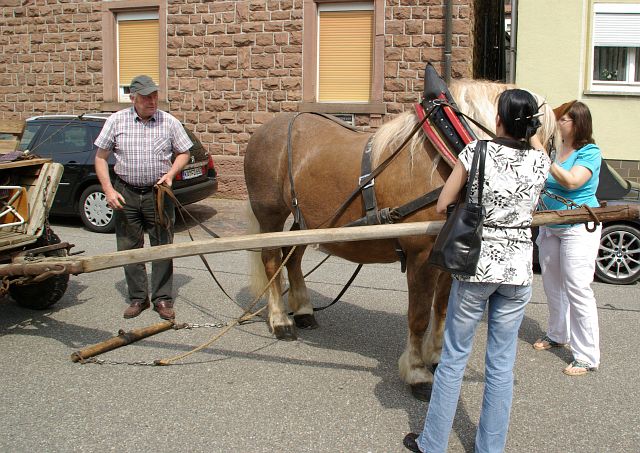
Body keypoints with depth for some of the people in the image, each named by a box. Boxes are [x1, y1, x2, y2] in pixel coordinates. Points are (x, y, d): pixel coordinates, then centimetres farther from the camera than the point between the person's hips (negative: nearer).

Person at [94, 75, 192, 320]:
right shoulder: (116, 121, -1)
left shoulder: (169, 122, -1)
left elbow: (183, 153, 8)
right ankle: (138, 298, 21)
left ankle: (163, 299, 14)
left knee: (162, 246, 3)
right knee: (129, 247, 8)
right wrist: (108, 190, -7)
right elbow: (101, 157, 3)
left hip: (158, 192, -1)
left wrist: (171, 173, -10)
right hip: (126, 193, 1)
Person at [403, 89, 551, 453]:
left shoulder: (476, 152, -11)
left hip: (476, 264, -2)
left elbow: (442, 206, -4)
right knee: (502, 363, 13)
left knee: (455, 356, 10)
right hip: (519, 269, 3)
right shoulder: (541, 161, -2)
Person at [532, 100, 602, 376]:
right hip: (551, 228, 8)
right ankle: (558, 335, 37)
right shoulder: (556, 148, 7)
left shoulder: (590, 152, -13)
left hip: (579, 229, -8)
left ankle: (587, 357, -1)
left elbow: (572, 181, -29)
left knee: (577, 290, -8)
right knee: (552, 285, 17)